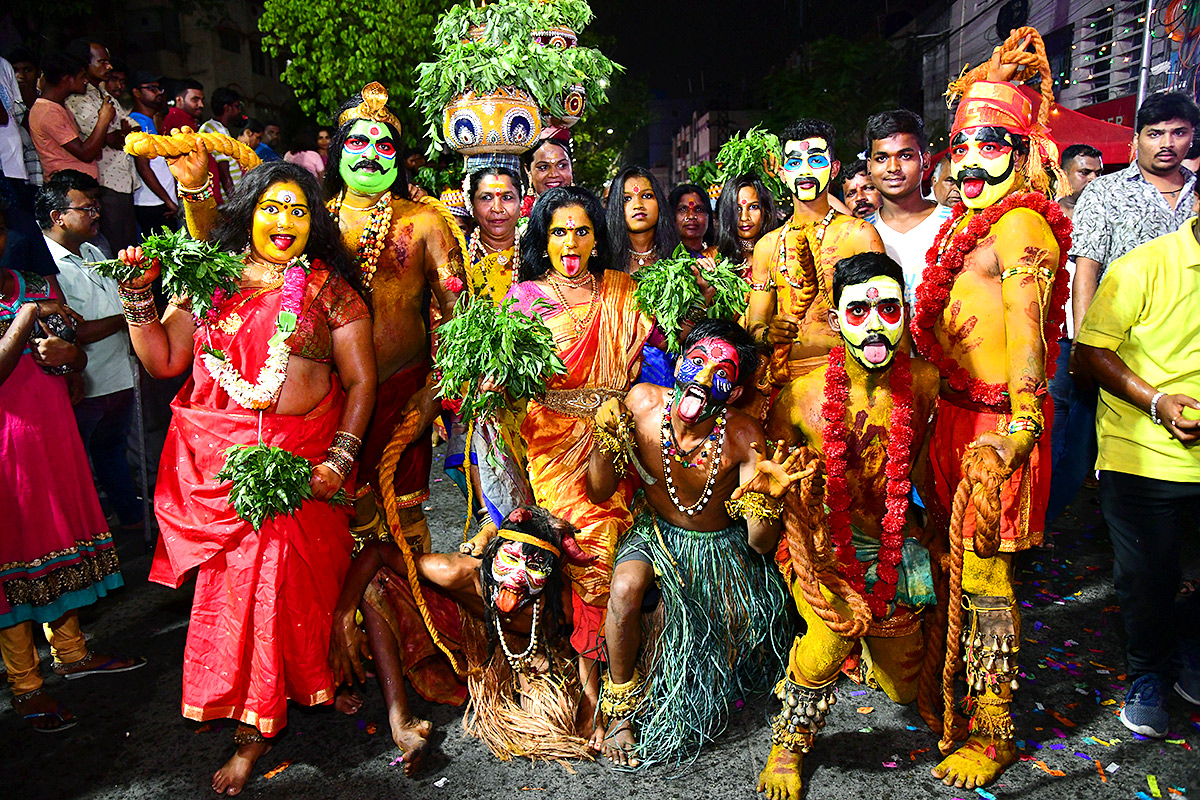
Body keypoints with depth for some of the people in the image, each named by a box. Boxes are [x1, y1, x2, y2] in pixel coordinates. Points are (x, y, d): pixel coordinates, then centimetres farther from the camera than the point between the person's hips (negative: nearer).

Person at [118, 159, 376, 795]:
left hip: (298, 461, -2)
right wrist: (139, 298, -4)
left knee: (279, 579, -4)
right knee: (230, 579, 5)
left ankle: (256, 724, 14)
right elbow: (163, 361, 9)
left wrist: (341, 459, -10)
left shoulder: (330, 288, 3)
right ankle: (258, 713, 27)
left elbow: (361, 382, -1)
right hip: (215, 457, 3)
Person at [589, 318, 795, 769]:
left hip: (721, 543, 1)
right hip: (656, 530, 0)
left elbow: (760, 545, -21)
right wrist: (607, 441, -30)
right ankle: (620, 708, -3)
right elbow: (599, 494, -11)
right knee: (626, 587, -29)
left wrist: (766, 498, -42)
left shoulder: (743, 436, -23)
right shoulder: (643, 403, -20)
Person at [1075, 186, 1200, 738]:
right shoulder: (1143, 267, -8)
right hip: (1143, 457, -3)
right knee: (1146, 580, 8)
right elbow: (1091, 349, -8)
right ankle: (1147, 675, 33)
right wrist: (1155, 401, -20)